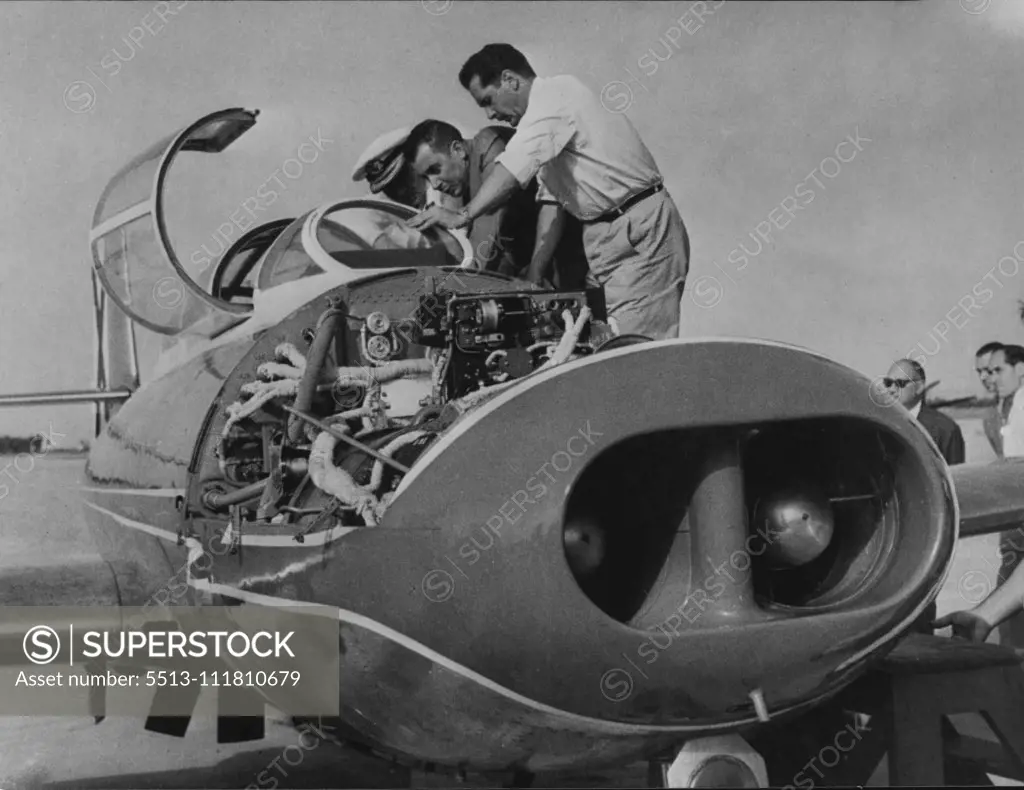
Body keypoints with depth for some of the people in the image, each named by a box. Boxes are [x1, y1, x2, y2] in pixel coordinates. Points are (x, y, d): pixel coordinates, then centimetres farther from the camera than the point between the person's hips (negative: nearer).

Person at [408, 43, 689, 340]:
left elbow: (515, 169, -24)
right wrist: (535, 278, 8)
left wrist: (462, 216, -26)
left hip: (640, 231, -10)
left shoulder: (556, 93, -9)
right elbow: (552, 202, 15)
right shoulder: (544, 114, 21)